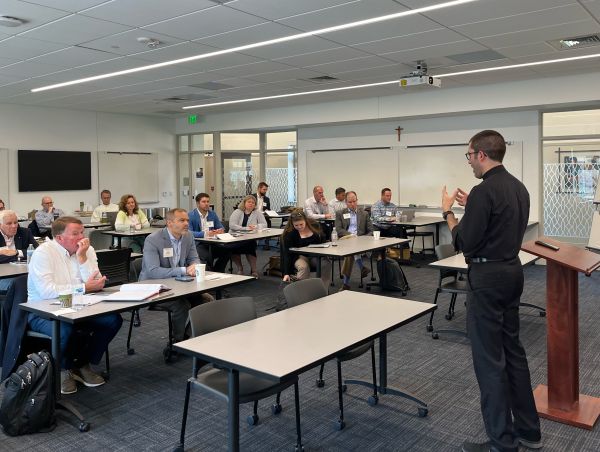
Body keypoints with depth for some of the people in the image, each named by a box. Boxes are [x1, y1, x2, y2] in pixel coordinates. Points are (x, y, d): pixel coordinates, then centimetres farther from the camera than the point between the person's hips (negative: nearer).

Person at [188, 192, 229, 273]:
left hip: (211, 243, 6)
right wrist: (204, 234, -27)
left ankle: (217, 273, -2)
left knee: (226, 251, -19)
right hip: (197, 244, -6)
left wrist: (221, 230, -9)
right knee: (207, 256, -35)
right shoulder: (190, 215, -4)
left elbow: (221, 227, 17)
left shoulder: (213, 214, 15)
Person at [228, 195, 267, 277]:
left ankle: (253, 270, -15)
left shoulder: (257, 213, 8)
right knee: (233, 247, -30)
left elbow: (264, 224, 1)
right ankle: (239, 268, -3)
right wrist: (246, 228, -20)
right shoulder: (237, 212, 1)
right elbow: (232, 225, -13)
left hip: (249, 240, 1)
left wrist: (255, 226, -17)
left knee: (251, 246, -31)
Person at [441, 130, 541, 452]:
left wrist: (448, 211, -4)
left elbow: (465, 244, -18)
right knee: (513, 350, 17)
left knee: (489, 359, 0)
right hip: (512, 271, 10)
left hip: (487, 277, -10)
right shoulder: (518, 187, 11)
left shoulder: (483, 191, -19)